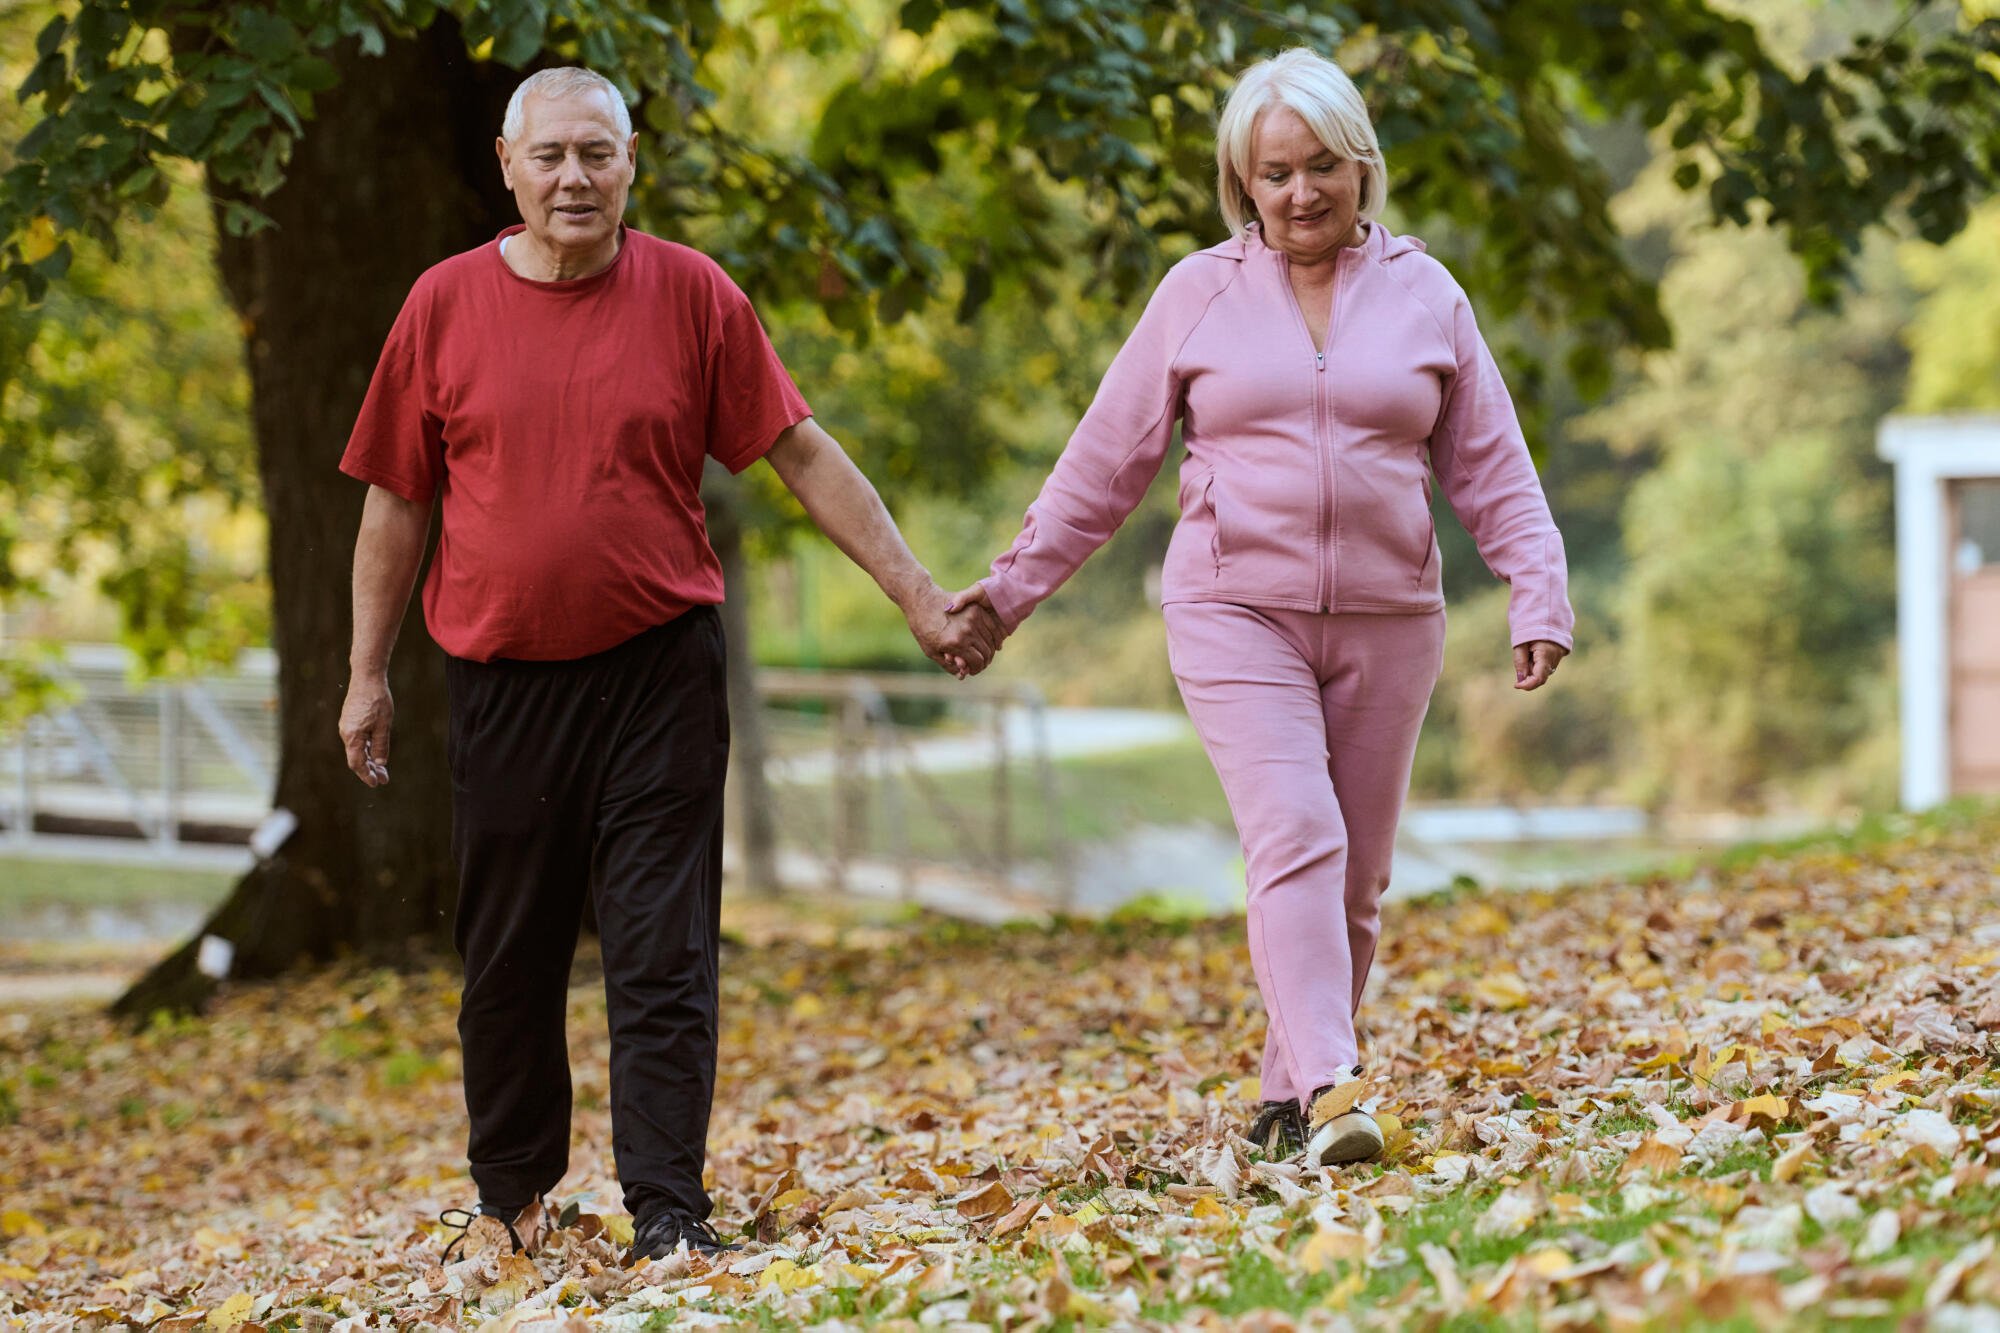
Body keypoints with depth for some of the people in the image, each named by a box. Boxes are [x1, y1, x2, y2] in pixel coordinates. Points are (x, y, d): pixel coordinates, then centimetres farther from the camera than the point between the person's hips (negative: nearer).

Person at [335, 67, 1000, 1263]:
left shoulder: (691, 294, 0)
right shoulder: (447, 303, 2)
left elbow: (804, 454, 4)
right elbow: (398, 501, 8)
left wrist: (918, 597, 1)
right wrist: (367, 675, 8)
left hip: (659, 672, -1)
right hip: (503, 681, 2)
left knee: (663, 960, -4)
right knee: (509, 962, 11)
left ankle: (670, 1218, -1)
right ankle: (512, 1193, 30)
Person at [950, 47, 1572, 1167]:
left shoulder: (1424, 293, 7)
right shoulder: (1201, 294, 4)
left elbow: (1491, 466, 10)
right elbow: (1108, 458, 9)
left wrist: (1539, 596, -1)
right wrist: (1013, 588, 7)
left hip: (1387, 624, 2)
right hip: (1236, 616, -2)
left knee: (1357, 876, 5)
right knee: (1296, 838, -18)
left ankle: (1289, 1096, 18)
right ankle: (1329, 1091, -27)